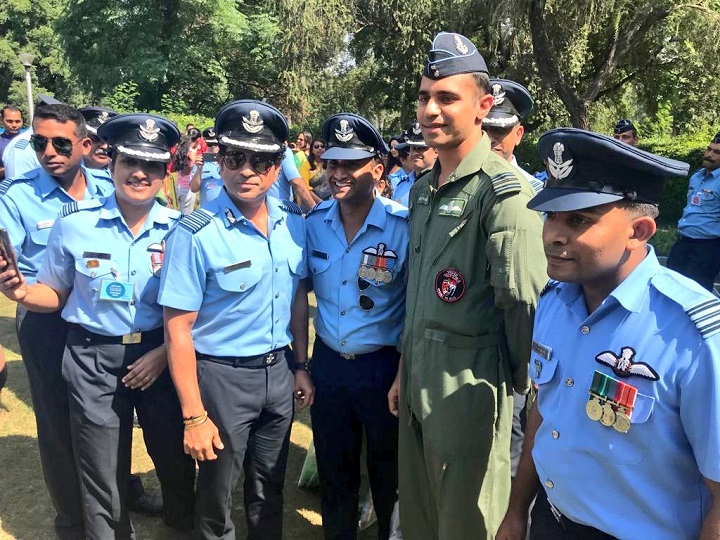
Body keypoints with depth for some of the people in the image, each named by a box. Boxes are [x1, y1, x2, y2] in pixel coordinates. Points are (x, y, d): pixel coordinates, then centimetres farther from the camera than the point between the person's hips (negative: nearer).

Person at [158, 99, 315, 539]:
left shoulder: (293, 222, -2)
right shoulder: (197, 234, -17)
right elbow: (178, 330, -16)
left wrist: (301, 366, 9)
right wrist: (194, 417, -15)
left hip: (279, 369, 5)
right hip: (222, 375, -4)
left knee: (269, 488, 21)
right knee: (217, 495, 15)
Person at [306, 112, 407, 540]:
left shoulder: (403, 226, -16)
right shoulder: (315, 223, -3)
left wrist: (405, 374, -14)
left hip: (383, 365, -4)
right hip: (327, 362, 4)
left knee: (388, 472, 16)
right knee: (333, 470, 21)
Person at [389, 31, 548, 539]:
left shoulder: (504, 189, -17)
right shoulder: (423, 188, 11)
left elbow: (524, 301, -18)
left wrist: (523, 385, -7)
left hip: (469, 384, -8)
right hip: (418, 382, 8)